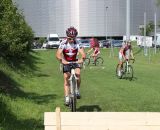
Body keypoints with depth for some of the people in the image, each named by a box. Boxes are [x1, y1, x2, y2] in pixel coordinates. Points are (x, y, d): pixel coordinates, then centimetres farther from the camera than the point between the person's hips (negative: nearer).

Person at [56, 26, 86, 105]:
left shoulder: (77, 43, -18)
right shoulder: (63, 43, -21)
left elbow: (83, 53, -30)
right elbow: (58, 54, -32)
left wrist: (82, 59, -52)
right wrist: (62, 60, -52)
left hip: (75, 61, 1)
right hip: (66, 62, 0)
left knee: (78, 74, -24)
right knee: (66, 78, -10)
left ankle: (77, 90, -2)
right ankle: (67, 98, -8)